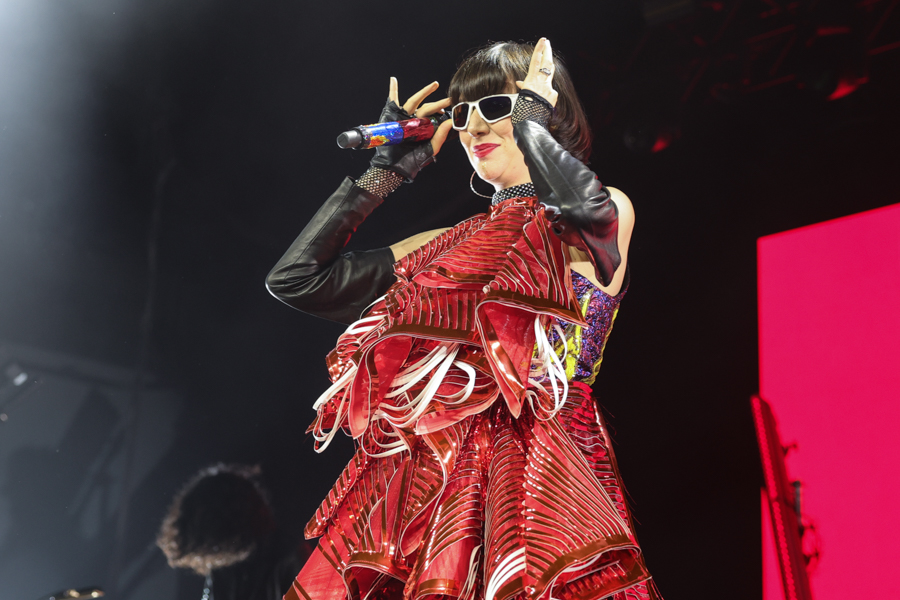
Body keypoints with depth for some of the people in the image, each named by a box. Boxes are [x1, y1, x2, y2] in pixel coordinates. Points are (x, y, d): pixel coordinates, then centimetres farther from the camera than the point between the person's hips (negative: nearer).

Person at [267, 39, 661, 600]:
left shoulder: (610, 213, 6)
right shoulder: (454, 246, 18)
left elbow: (589, 208, -22)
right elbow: (295, 277, 14)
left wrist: (530, 119, -4)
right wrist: (387, 170, 15)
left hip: (542, 474, -4)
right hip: (433, 484, 5)